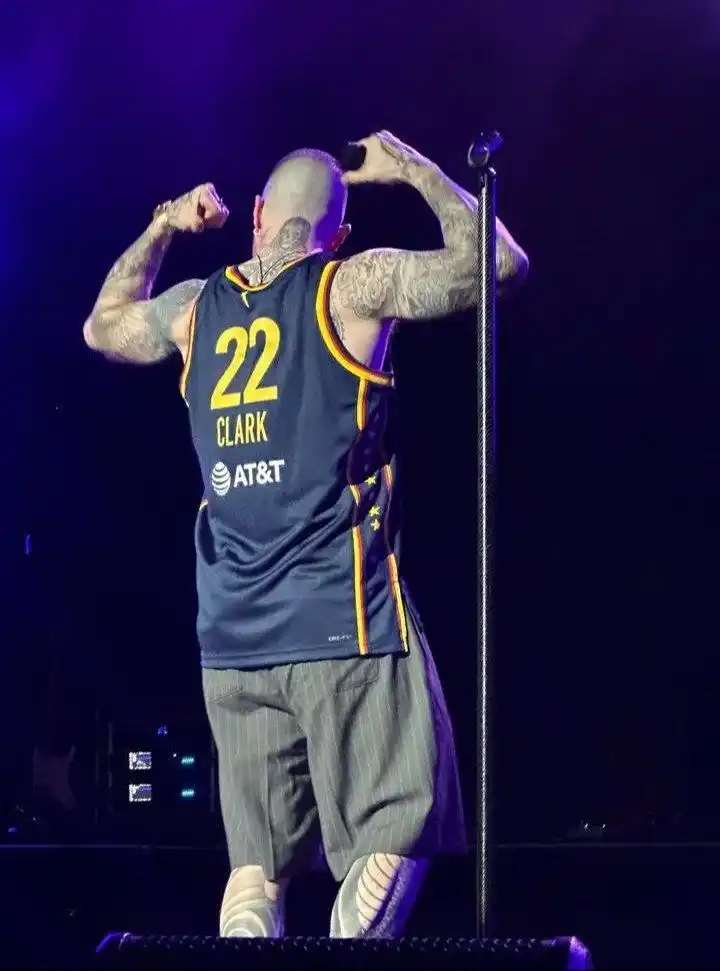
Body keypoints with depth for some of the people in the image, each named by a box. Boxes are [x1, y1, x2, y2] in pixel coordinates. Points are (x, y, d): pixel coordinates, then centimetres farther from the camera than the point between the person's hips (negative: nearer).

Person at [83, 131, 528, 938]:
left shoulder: (195, 306, 13)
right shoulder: (354, 285, -1)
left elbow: (104, 326, 34)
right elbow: (497, 261, 1)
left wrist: (161, 227, 35)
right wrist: (416, 172, 10)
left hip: (231, 637, 5)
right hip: (345, 622, -5)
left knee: (257, 863, 7)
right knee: (391, 840, -4)